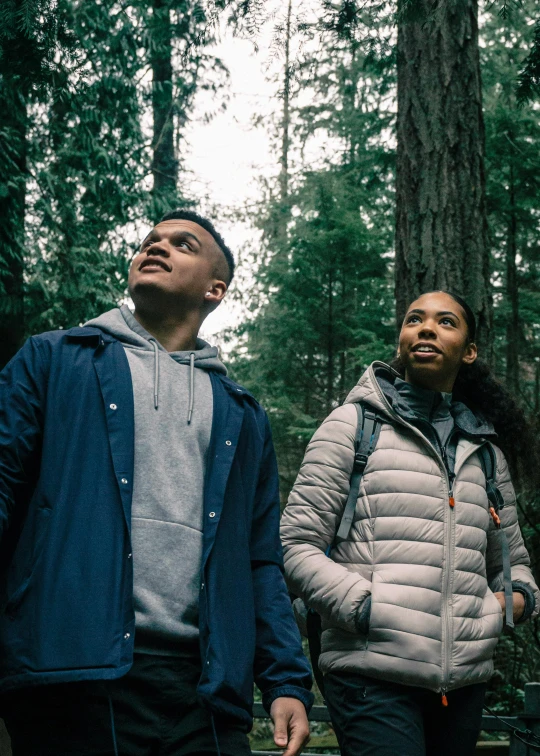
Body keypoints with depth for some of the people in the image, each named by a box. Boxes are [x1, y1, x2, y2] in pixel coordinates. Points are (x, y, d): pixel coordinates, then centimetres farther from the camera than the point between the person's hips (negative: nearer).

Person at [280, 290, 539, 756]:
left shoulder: (485, 450, 16)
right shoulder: (353, 424, 2)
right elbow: (296, 546, -2)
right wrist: (365, 607, -14)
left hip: (465, 680, 5)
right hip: (374, 675, -5)